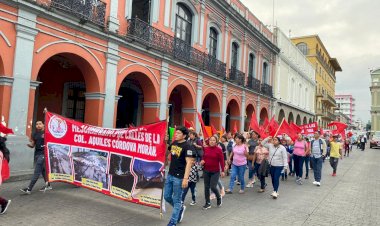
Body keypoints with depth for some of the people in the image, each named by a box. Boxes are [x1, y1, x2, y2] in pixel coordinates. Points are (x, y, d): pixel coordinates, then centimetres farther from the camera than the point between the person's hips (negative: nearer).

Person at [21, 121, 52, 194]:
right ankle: (48, 185, 25)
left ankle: (29, 189, -7)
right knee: (43, 170, 14)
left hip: (43, 153, -7)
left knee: (37, 172, -7)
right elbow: (32, 145, 14)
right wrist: (29, 144, -7)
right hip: (37, 153, 7)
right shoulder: (34, 134, 12)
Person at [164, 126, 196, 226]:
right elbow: (168, 150, 30)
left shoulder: (187, 146, -16)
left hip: (179, 177, -8)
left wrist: (185, 178, -27)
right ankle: (181, 208, 39)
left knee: (176, 200, 4)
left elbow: (189, 163, -22)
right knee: (167, 196, 15)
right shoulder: (174, 143, 6)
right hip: (170, 175, 8)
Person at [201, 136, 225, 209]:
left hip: (215, 171, -4)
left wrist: (222, 171, -10)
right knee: (206, 187, 9)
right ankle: (208, 203, 23)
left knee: (213, 187, -9)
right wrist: (202, 161, -8)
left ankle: (219, 197, 24)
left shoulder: (219, 149, -11)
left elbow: (221, 161, -9)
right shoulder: (205, 148, 1)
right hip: (206, 171, 4)